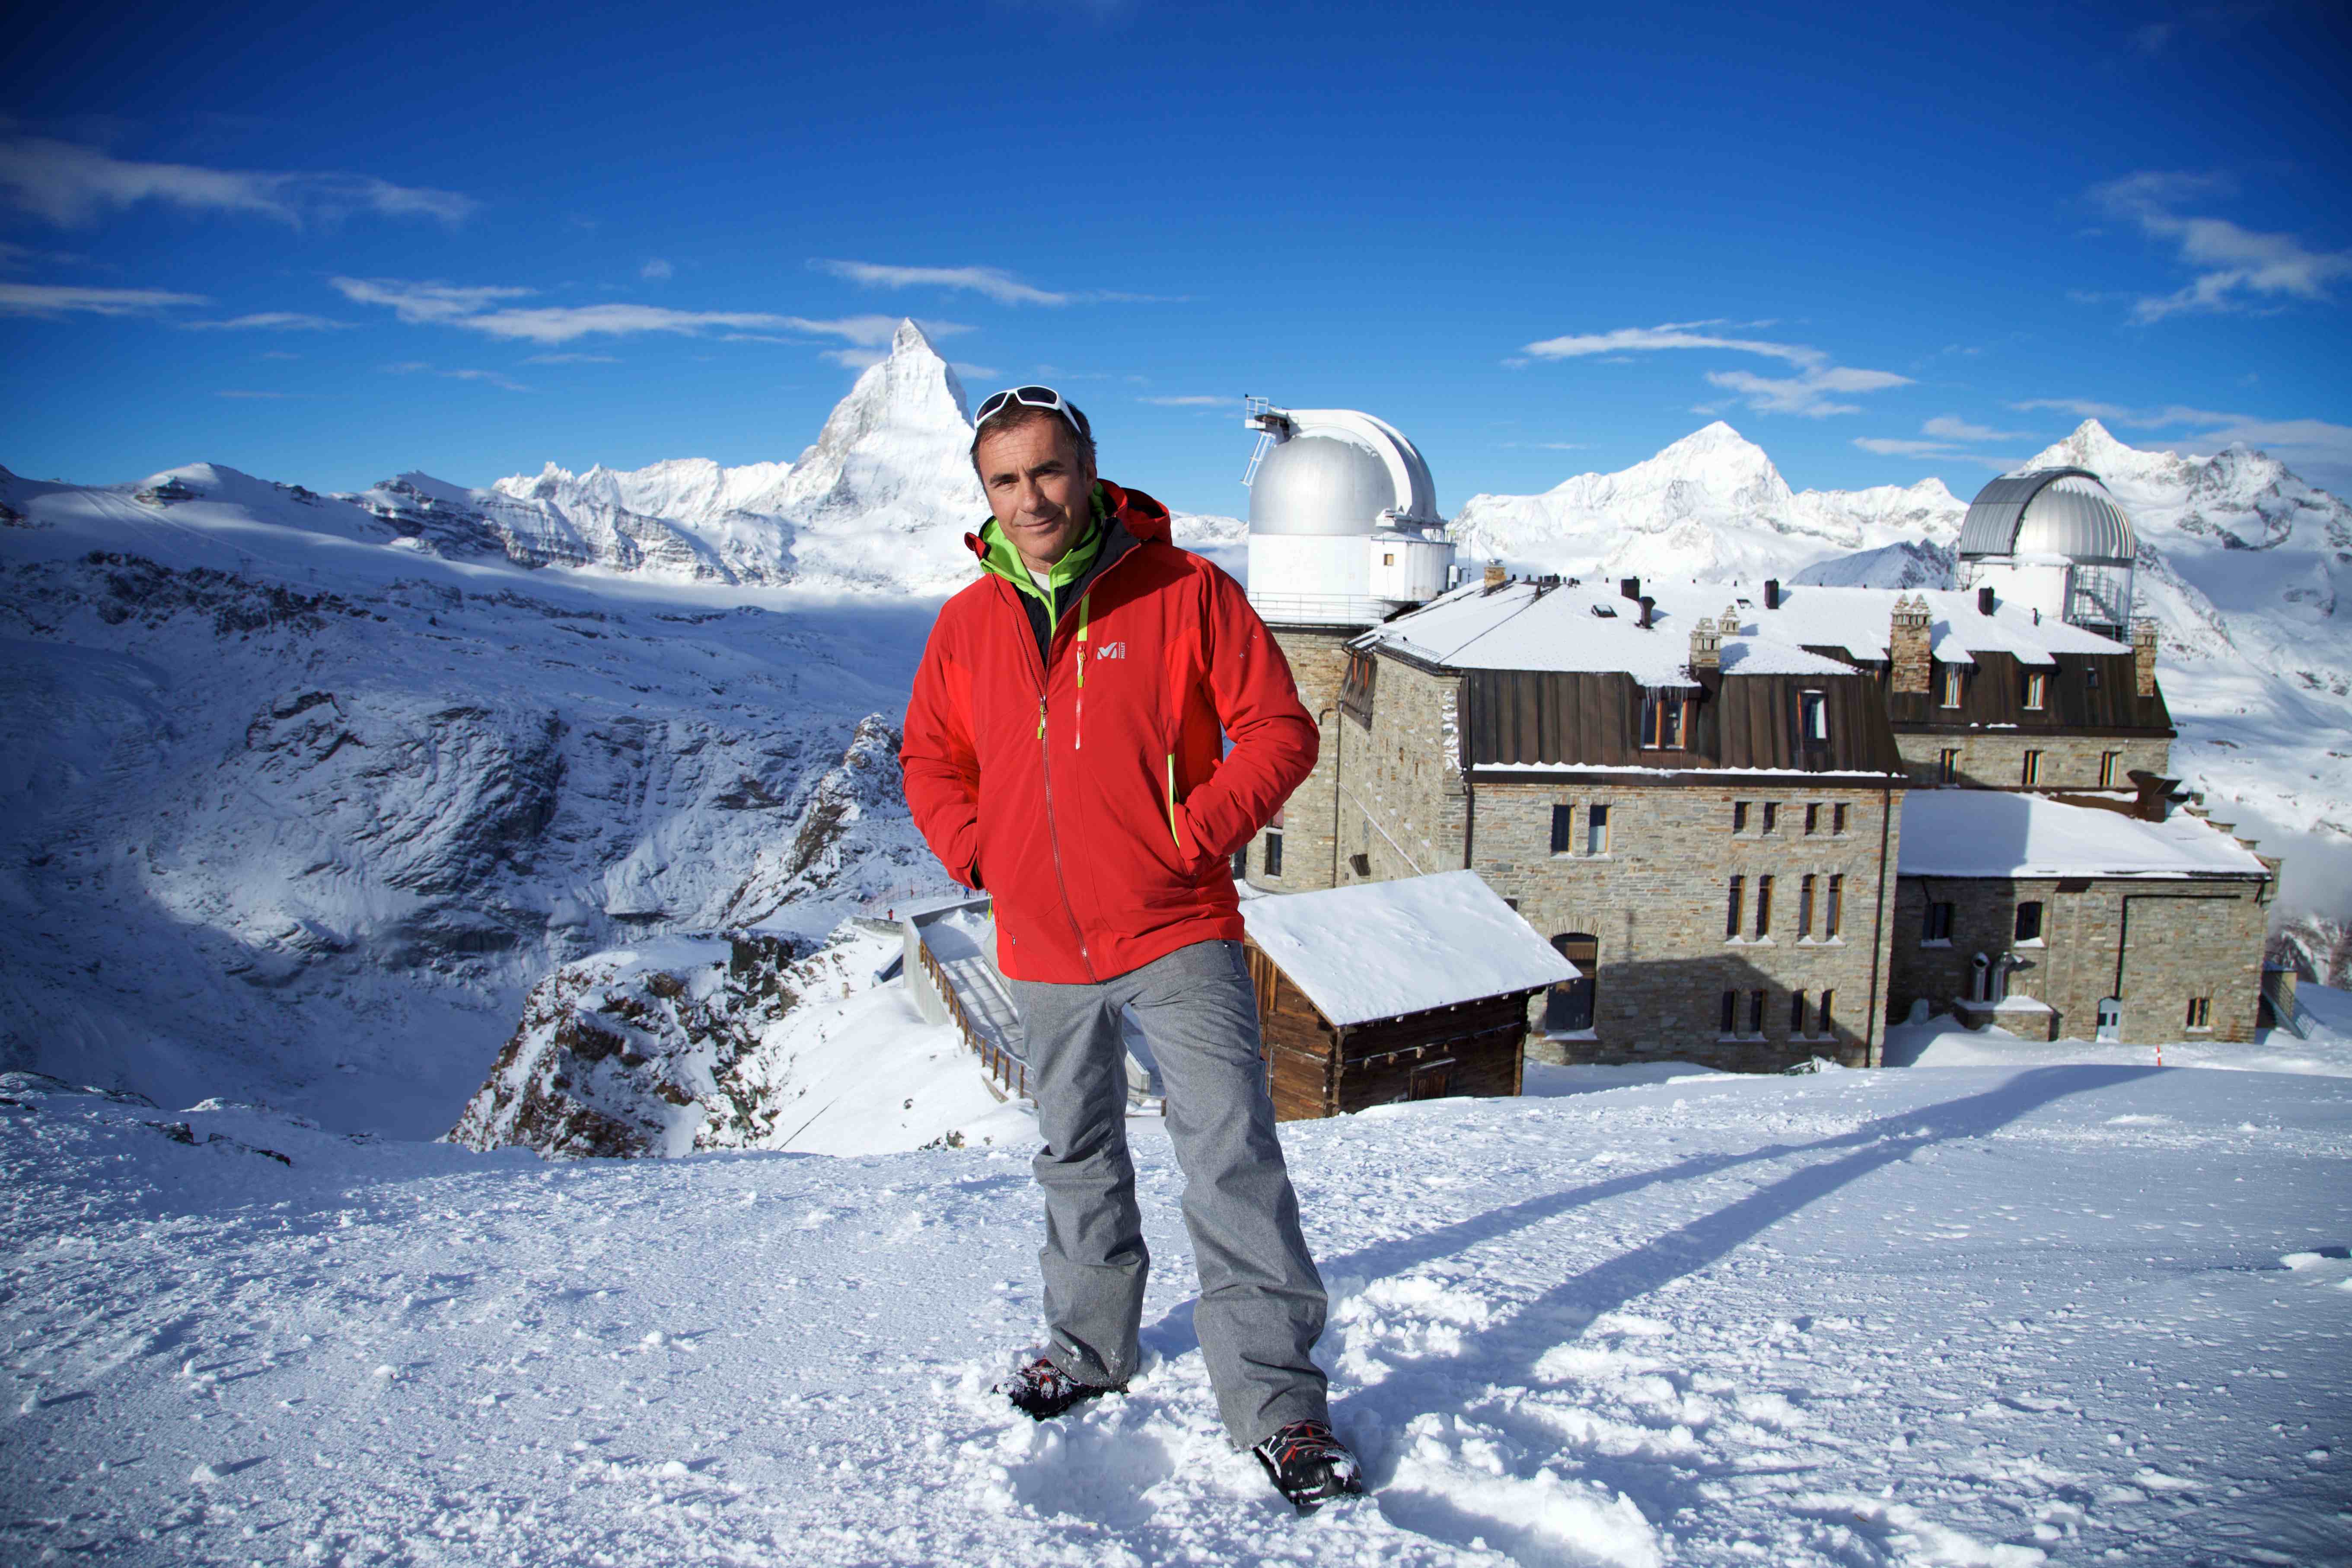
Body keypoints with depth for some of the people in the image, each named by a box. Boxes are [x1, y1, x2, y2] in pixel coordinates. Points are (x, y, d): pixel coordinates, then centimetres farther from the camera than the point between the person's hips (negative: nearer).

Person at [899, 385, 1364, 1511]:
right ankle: (1091, 1344, 40)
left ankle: (1273, 1398, 6)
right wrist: (976, 851, 1)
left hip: (1177, 937, -4)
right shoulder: (967, 624, 3)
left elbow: (1277, 729, -7)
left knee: (1232, 1157, -6)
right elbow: (930, 759, 16)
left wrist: (1196, 835, -16)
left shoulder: (1184, 592, -8)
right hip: (1044, 953, 5)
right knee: (1076, 1156, 20)